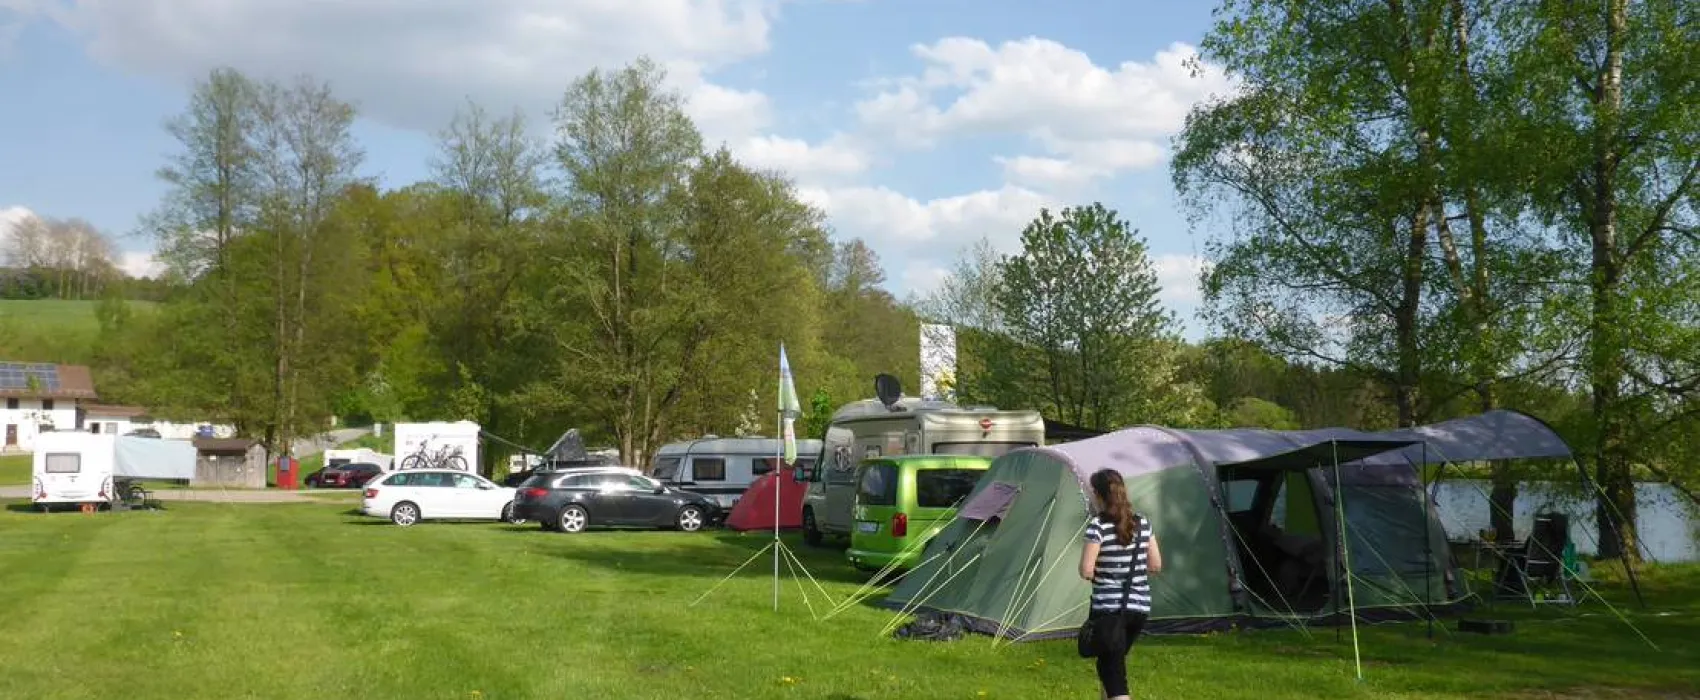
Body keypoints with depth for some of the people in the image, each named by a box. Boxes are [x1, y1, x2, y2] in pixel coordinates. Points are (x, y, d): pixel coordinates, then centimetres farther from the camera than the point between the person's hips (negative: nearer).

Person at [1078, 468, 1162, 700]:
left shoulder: (1097, 525, -13)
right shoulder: (1142, 523, 5)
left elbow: (1086, 571, -15)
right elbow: (1156, 565, 10)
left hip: (1109, 609, -6)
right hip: (1140, 607, 6)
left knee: (1113, 673, -6)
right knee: (1111, 662, 25)